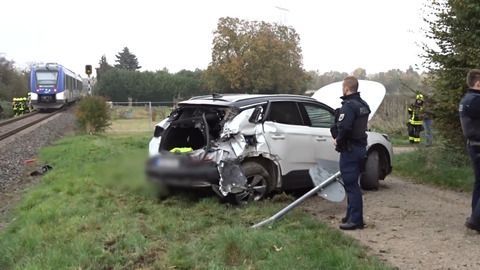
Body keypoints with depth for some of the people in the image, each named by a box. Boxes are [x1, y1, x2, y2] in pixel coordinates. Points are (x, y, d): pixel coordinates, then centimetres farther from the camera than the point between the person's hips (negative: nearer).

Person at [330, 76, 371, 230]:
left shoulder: (349, 106, -19)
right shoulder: (363, 105, 13)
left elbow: (344, 128, -31)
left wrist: (338, 141, -13)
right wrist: (339, 138, 11)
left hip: (349, 150, -10)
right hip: (360, 147, 10)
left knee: (351, 185, -4)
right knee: (352, 184, 19)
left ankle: (355, 220, 0)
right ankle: (351, 216, 29)